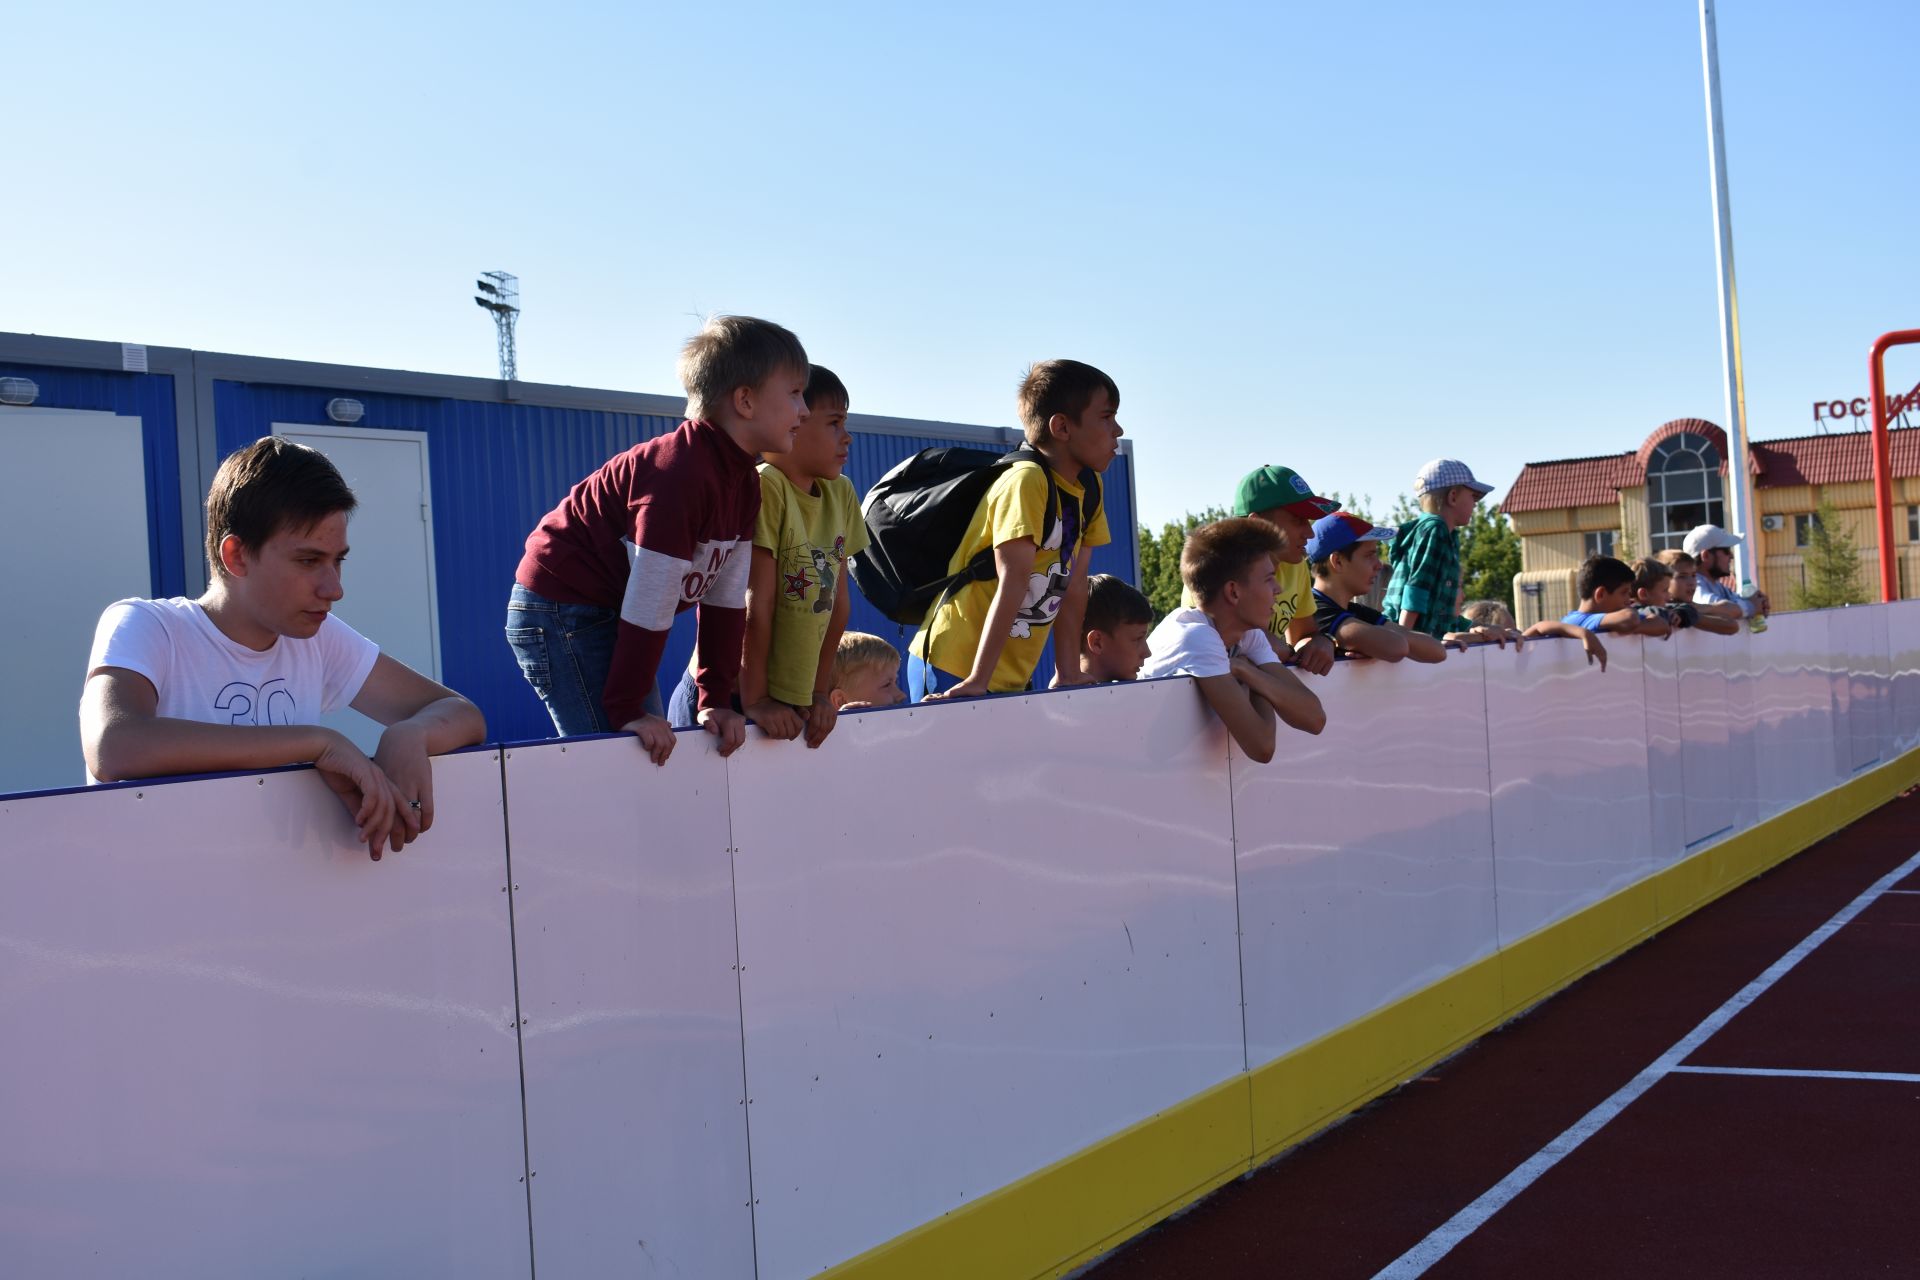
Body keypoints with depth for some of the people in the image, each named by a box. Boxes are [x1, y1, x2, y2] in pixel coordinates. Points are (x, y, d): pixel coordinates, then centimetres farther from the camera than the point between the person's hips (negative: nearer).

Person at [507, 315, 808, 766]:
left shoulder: (744, 483, 3)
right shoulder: (680, 474, -27)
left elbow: (724, 598, 2)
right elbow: (650, 606, -26)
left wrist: (716, 700, -2)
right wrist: (626, 711, -22)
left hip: (608, 617, 10)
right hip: (561, 612, -10)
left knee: (653, 755, 10)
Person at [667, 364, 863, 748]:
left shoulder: (841, 494, 5)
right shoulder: (762, 488, -15)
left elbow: (837, 601, 7)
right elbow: (755, 605, -17)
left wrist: (819, 693, 5)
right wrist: (754, 701, -17)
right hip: (730, 698, -6)